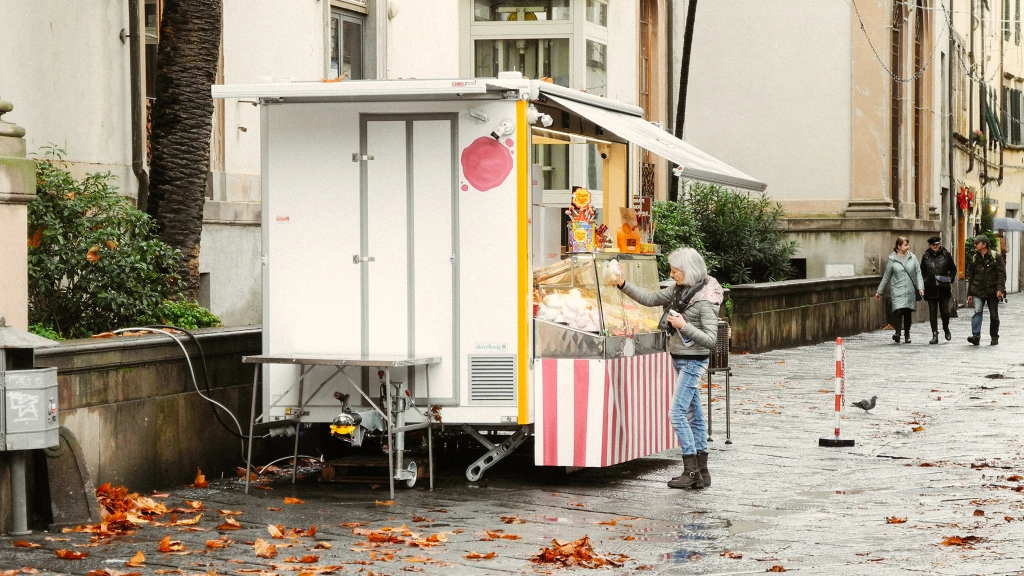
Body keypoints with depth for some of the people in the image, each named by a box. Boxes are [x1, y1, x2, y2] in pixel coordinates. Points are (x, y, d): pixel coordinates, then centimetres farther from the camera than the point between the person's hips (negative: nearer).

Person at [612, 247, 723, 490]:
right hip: (681, 360, 9)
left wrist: (684, 326, -27)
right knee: (693, 415, 10)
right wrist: (623, 285, 4)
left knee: (676, 413, -12)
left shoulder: (704, 301, -18)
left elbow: (711, 340, -20)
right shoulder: (679, 291, 6)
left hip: (693, 361, -9)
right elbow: (650, 299, 14)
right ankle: (702, 472, 15)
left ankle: (691, 470, -7)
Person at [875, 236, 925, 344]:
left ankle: (907, 335, 21)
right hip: (897, 291, -2)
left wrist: (920, 287, -7)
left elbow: (918, 273, 6)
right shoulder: (892, 260, 1)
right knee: (898, 311, -20)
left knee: (908, 313, 8)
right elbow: (886, 277, 8)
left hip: (910, 291, 2)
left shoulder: (912, 257, 5)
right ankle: (897, 333, -20)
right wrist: (879, 291, 10)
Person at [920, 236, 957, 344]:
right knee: (932, 313, 0)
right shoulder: (926, 256, 5)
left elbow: (953, 269, 11)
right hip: (931, 289, 1)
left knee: (945, 311, -1)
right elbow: (922, 271, 14)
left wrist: (950, 280, -2)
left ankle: (946, 328, 28)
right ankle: (935, 335, 5)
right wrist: (923, 282, 2)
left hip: (943, 288, -1)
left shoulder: (946, 255, 2)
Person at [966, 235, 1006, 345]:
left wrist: (1000, 289, -18)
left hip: (992, 291, -2)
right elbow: (971, 277, 16)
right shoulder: (975, 258, 10)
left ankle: (994, 337, 20)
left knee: (994, 315, 6)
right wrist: (969, 293, 14)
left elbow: (1002, 274, -6)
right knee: (977, 311, -17)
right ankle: (976, 336, -26)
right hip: (978, 291, 2)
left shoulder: (996, 257, -2)